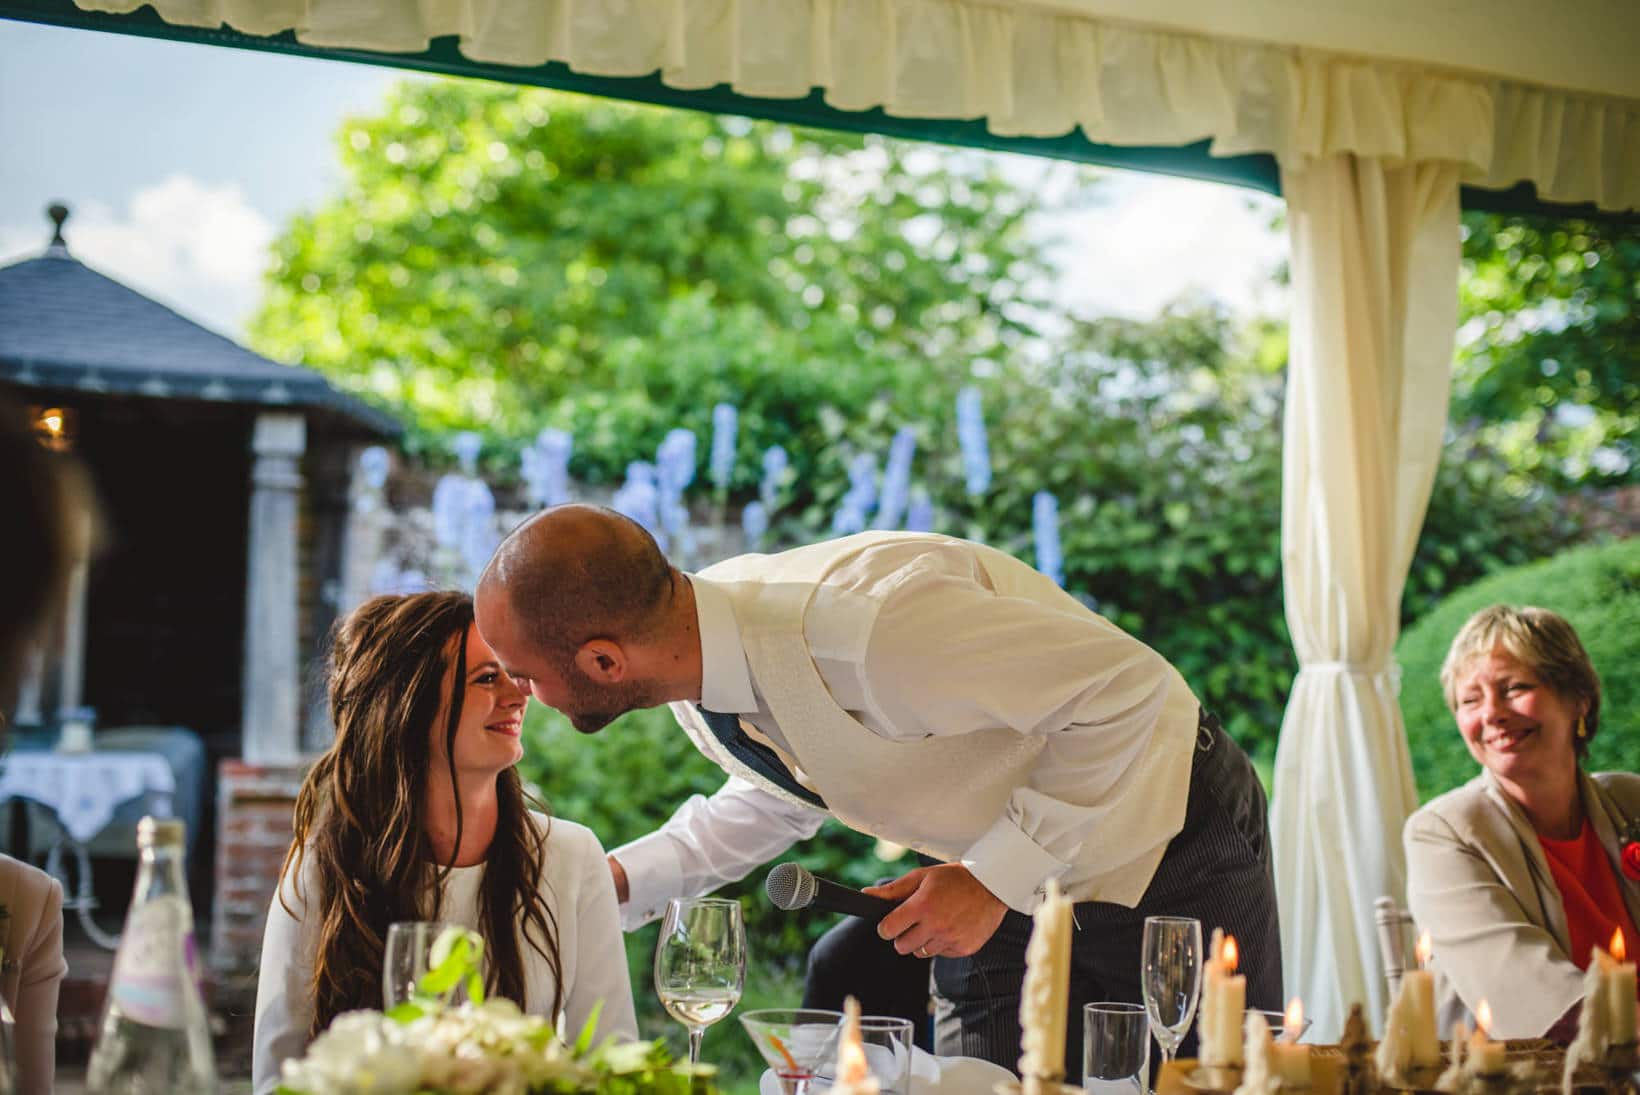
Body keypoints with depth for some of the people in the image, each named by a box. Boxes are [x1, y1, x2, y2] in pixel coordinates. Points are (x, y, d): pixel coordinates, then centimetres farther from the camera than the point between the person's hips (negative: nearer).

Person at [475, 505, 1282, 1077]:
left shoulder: (867, 626, -39)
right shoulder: (699, 680, -11)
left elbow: (1131, 686, -32)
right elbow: (782, 794, 11)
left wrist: (996, 879, -27)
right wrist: (611, 881, 0)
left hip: (1162, 842, -7)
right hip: (1002, 885, 7)